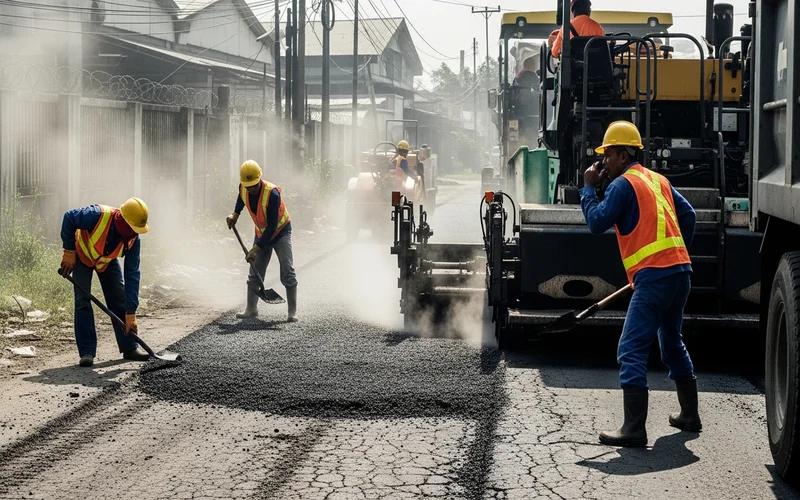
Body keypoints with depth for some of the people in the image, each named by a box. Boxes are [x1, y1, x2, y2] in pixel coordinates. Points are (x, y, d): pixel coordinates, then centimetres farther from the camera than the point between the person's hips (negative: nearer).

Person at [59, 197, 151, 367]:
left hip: (108, 260, 3)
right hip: (82, 255, -3)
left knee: (120, 299, -1)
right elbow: (69, 218, -25)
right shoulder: (98, 216, -41)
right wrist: (69, 251, -21)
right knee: (82, 300, -12)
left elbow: (132, 275, -26)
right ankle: (87, 351, -9)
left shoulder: (133, 240, -28)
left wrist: (131, 312, -28)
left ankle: (130, 348, 7)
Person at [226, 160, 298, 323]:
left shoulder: (272, 193, -33)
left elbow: (272, 226, -32)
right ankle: (251, 309, 16)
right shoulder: (243, 189, -15)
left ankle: (292, 312, -10)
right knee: (255, 272, 6)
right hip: (261, 233, 6)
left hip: (280, 231, -6)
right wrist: (235, 214, -1)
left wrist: (256, 248, -31)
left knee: (287, 272, -13)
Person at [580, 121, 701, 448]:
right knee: (672, 343, 25)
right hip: (680, 272, 9)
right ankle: (690, 416, 35)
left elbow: (597, 222, -8)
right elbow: (687, 215, 20)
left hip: (654, 275, -9)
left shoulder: (623, 184, -5)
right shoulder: (658, 180, 19)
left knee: (631, 351, -10)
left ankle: (634, 430, -17)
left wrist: (588, 188, 3)